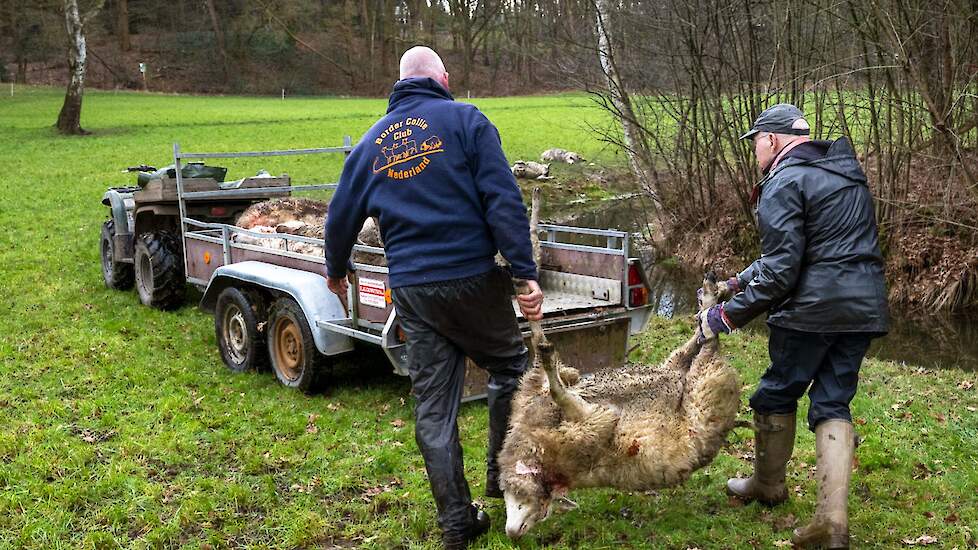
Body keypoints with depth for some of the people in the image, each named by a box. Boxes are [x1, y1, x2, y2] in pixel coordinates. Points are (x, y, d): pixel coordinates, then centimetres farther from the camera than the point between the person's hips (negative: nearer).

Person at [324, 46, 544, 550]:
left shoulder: (373, 140, 13)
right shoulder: (465, 120, -1)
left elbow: (341, 214, 17)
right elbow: (503, 200, -12)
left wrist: (335, 269, 33)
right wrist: (525, 272, -13)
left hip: (410, 290, 4)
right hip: (471, 277, -4)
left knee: (432, 407, 10)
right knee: (510, 366, 20)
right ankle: (502, 472, 26)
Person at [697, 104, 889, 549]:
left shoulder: (784, 182, -10)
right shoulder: (848, 173, 18)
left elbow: (781, 270, -17)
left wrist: (728, 315, -11)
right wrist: (747, 276, 23)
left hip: (812, 310, -8)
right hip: (865, 307, 8)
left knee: (777, 395, 13)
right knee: (833, 404, 10)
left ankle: (769, 484, 32)